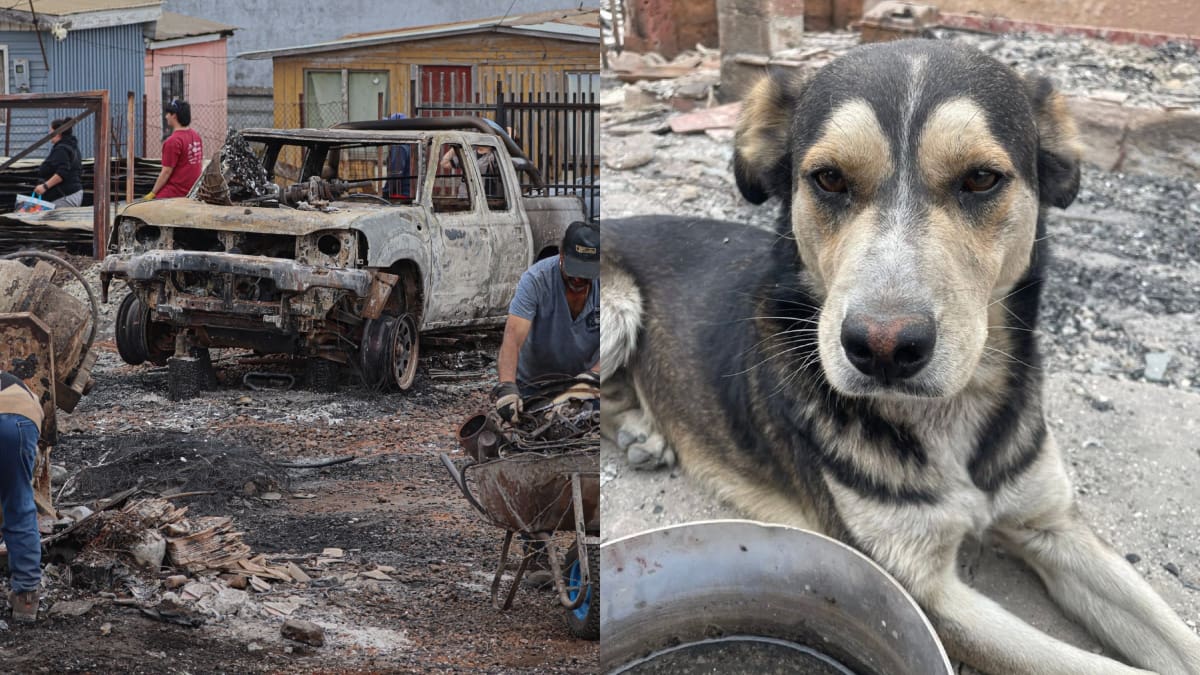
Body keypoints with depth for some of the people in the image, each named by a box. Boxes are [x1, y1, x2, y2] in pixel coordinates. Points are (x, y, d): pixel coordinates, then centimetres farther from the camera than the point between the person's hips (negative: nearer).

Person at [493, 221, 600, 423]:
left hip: (583, 382, 2)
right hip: (532, 382, -2)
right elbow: (513, 337, -33)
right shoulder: (536, 280, -23)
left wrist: (594, 373, -36)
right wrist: (506, 386, -48)